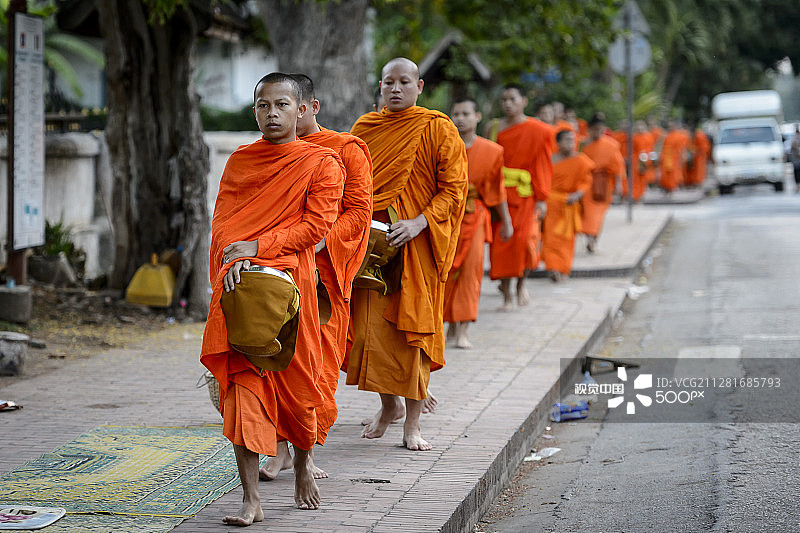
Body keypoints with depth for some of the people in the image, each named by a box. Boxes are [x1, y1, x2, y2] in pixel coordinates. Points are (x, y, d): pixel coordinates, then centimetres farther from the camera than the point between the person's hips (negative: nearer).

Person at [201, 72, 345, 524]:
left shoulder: (321, 162, 2)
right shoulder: (240, 161, 15)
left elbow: (316, 225, -7)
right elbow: (222, 220, 8)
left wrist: (258, 246, -15)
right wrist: (231, 258, -13)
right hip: (240, 283, 2)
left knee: (296, 379, 6)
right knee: (243, 381, -7)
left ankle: (303, 464, 36)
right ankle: (251, 500, -9)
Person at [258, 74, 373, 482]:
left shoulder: (345, 150, 1)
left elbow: (358, 211, -5)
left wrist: (318, 243, -19)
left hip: (323, 270, -3)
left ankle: (306, 450, 6)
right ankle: (281, 449, 4)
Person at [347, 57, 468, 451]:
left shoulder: (438, 129, -2)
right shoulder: (364, 128, 10)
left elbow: (453, 188, -6)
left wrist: (418, 223, -18)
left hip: (417, 243, -3)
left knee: (413, 325, -4)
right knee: (373, 322, 3)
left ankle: (412, 421, 1)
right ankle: (388, 404, 24)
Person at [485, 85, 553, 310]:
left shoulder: (537, 130, 1)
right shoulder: (494, 128, 9)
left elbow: (542, 166, 0)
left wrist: (541, 199, -5)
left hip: (524, 193, -3)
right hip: (499, 192, 3)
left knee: (525, 239, -13)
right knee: (501, 241, -2)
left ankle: (521, 283, 14)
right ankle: (507, 294, 7)